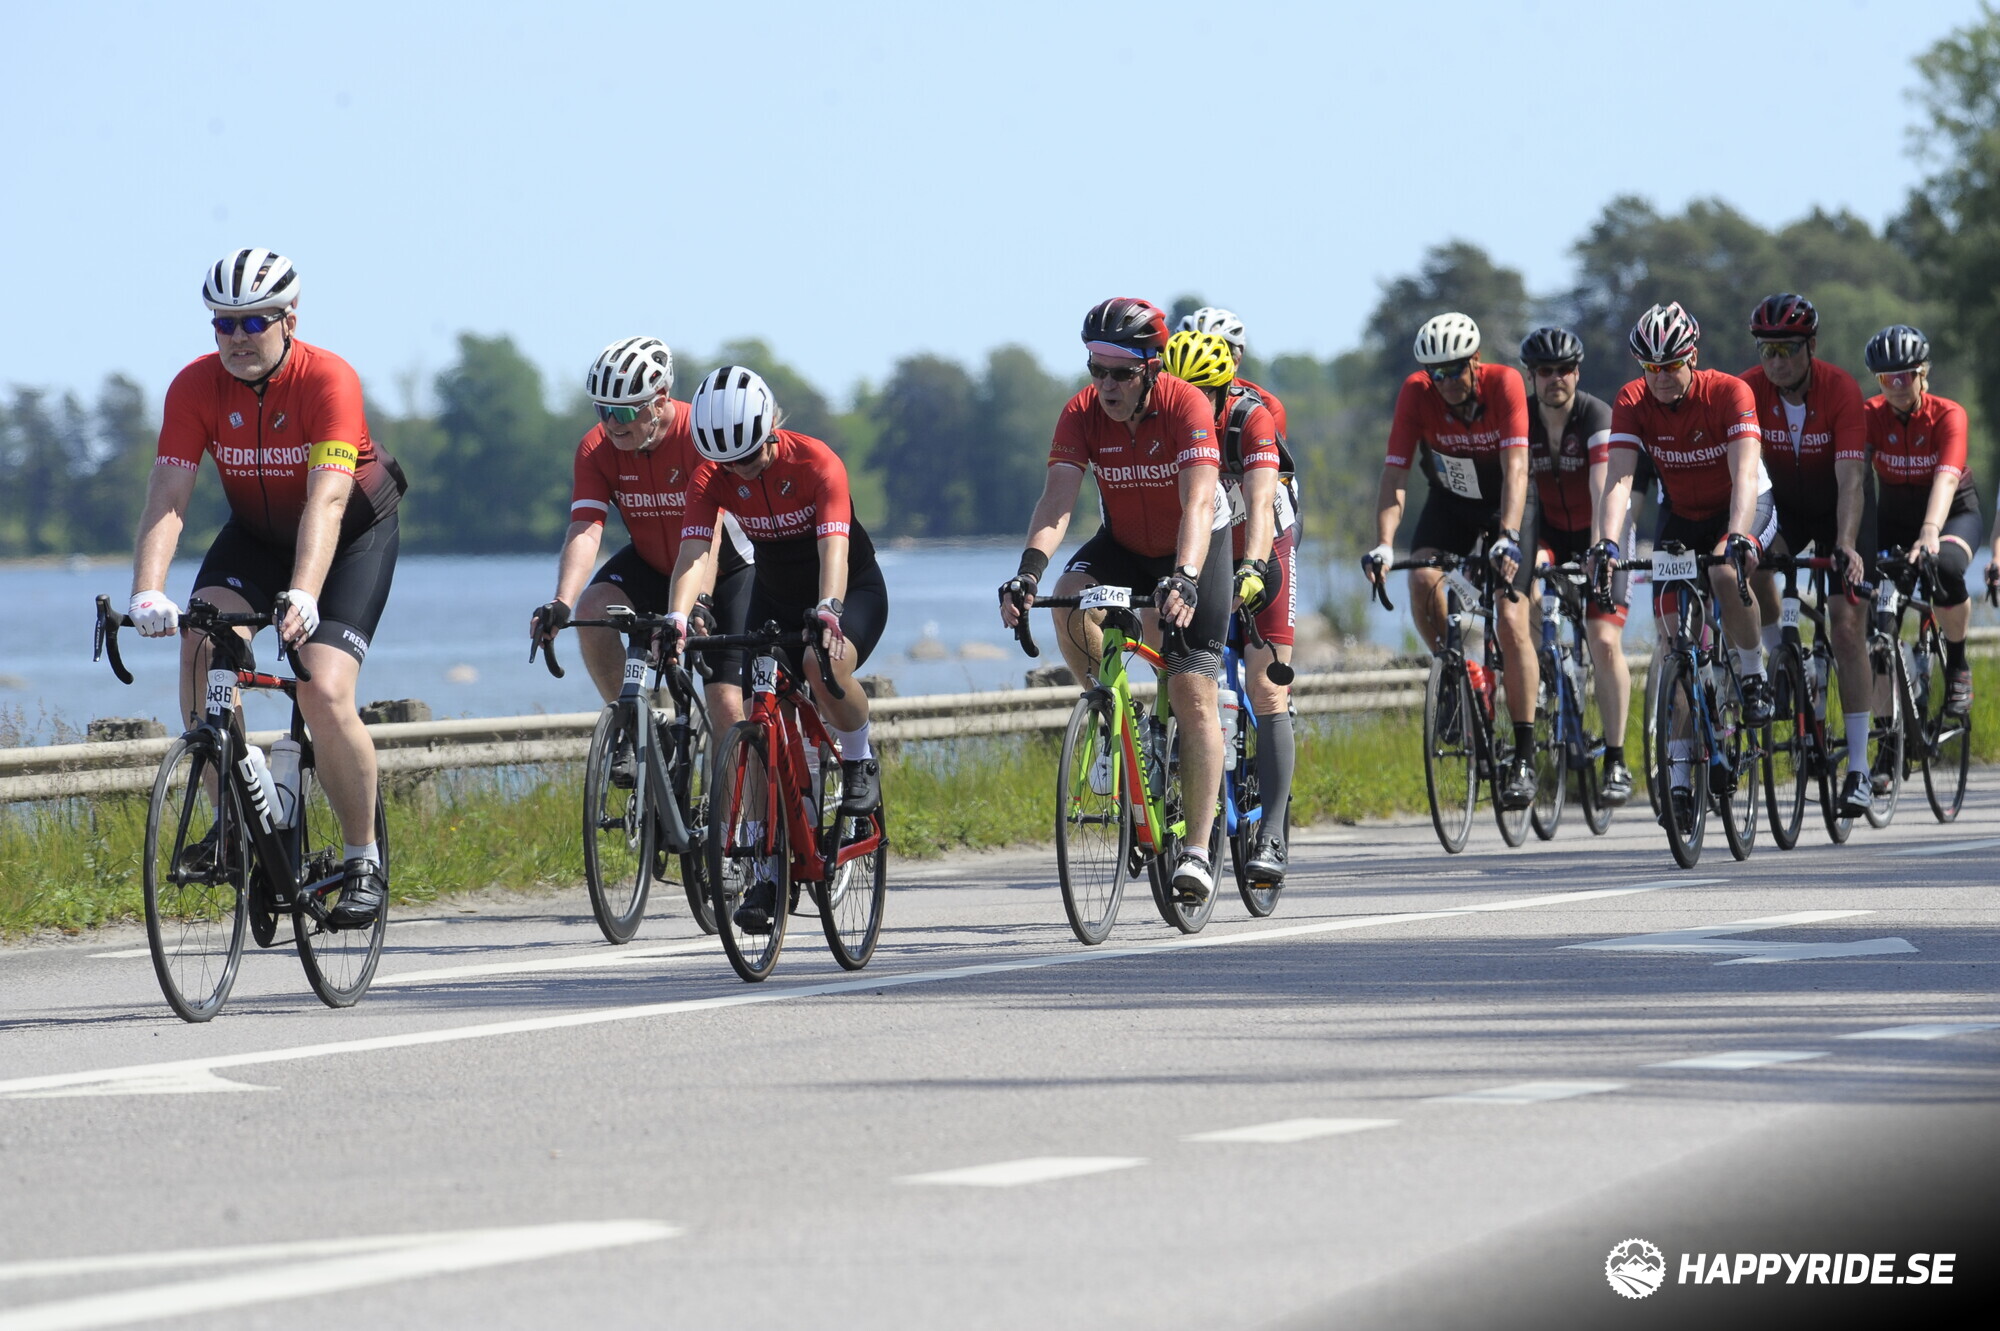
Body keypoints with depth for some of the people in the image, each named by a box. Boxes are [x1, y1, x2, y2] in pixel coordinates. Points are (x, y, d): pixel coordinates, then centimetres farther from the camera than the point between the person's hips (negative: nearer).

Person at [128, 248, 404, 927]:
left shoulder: (329, 381, -30)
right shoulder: (196, 386, -19)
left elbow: (327, 501, -40)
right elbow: (167, 496, -26)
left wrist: (303, 597, -54)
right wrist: (147, 592, -42)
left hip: (355, 534, -4)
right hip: (257, 533, 4)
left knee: (325, 694, -21)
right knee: (203, 642, -25)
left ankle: (365, 861, -2)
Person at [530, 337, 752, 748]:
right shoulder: (597, 448, -17)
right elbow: (585, 529, -27)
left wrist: (697, 601, -54)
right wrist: (561, 602, -44)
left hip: (727, 570, -4)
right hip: (651, 563, 4)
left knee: (727, 707, -13)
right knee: (593, 609, -27)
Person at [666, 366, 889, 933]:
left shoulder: (816, 462, -28)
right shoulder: (715, 477, -18)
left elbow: (833, 546, -40)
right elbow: (695, 550, -31)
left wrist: (828, 610, -59)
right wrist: (678, 617, -49)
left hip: (852, 589, -4)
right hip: (775, 597, 4)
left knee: (824, 664, -36)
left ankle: (860, 759, -7)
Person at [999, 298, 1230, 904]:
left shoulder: (1187, 406, -29)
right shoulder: (1082, 414, -19)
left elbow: (1197, 503, -39)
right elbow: (1056, 500, -29)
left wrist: (1185, 579, -55)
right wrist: (1028, 573, -46)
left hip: (1196, 546, -3)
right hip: (1124, 544, 3)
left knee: (1193, 693, -13)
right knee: (1070, 603, -30)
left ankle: (1198, 848, -8)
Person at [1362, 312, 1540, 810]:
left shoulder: (1504, 383, -28)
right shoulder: (1417, 393, -22)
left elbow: (1515, 468, -36)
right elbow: (1394, 473, -25)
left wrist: (1508, 538, -50)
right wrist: (1383, 544, -40)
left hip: (1506, 502, -2)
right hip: (1449, 500, 2)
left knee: (1513, 623, -14)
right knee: (1422, 582, -27)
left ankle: (1524, 757, -9)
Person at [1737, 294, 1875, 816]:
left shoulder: (1840, 389, -27)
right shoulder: (1749, 391, -21)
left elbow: (1851, 479, -33)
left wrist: (1846, 548, -46)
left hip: (1839, 505, -2)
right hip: (1786, 503, 2)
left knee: (1847, 625, -12)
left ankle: (1858, 769, -10)